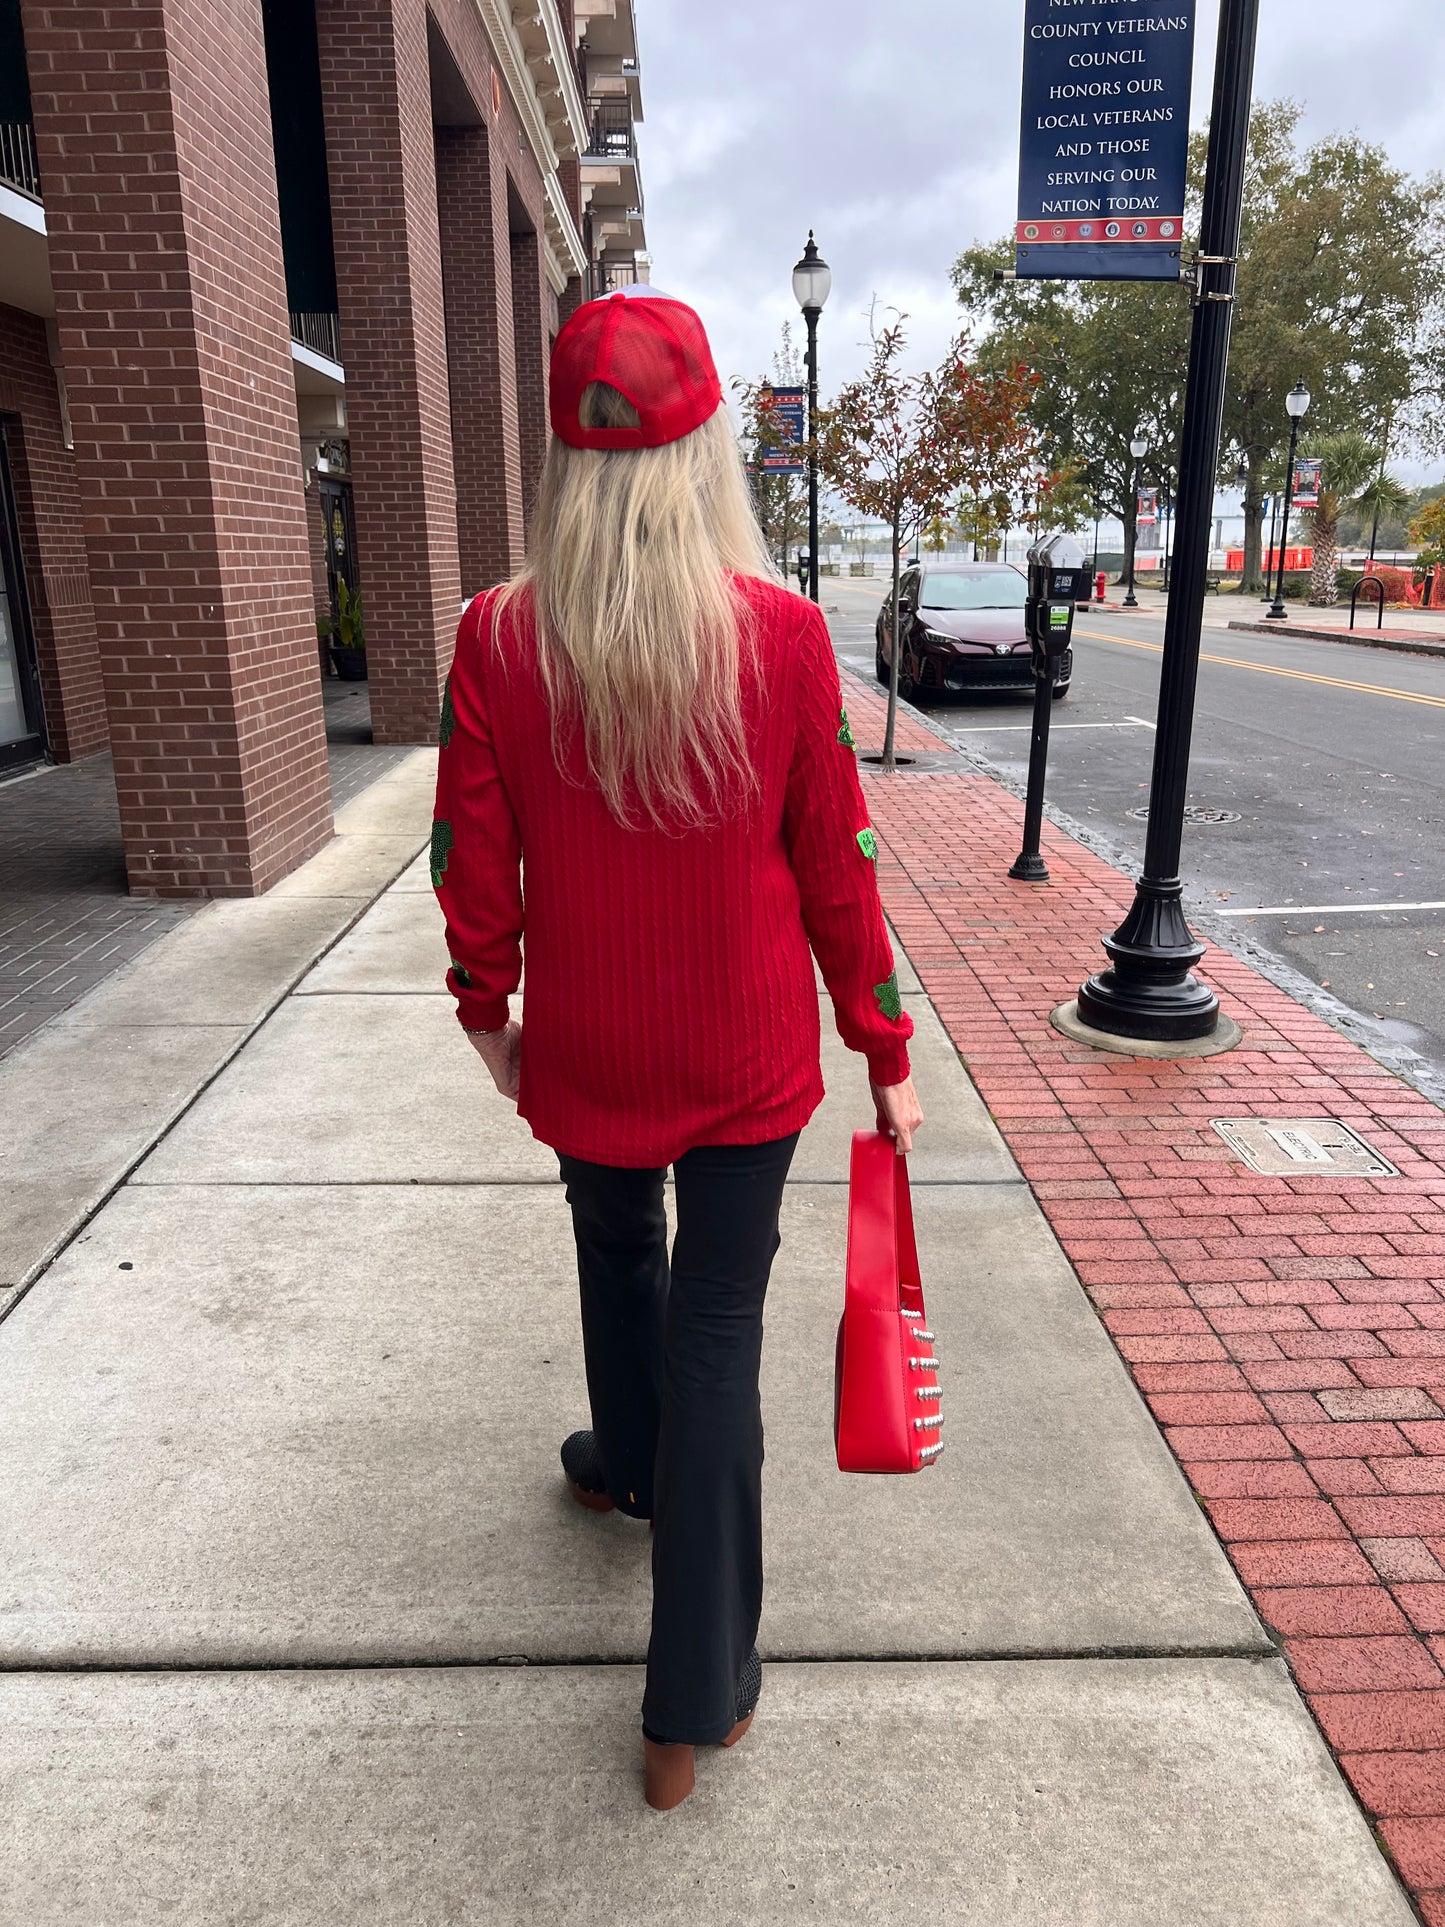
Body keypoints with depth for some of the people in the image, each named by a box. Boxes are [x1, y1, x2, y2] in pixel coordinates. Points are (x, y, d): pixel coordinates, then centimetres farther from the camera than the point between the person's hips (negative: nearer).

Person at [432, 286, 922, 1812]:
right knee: (717, 1327, 10)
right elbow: (836, 869, -8)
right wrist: (887, 1055, 3)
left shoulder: (498, 638, -11)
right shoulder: (783, 633, -13)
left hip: (585, 1049, 1)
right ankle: (696, 1705, 22)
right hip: (747, 1055, -1)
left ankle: (631, 1465, 57)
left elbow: (476, 868, -4)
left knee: (617, 1261, 28)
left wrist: (488, 1011, 13)